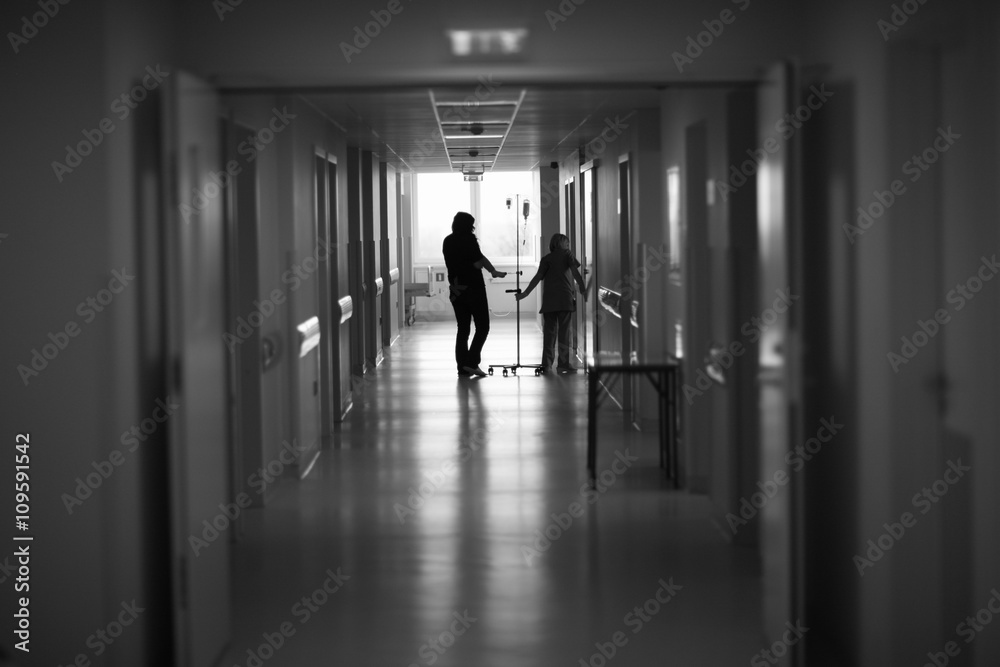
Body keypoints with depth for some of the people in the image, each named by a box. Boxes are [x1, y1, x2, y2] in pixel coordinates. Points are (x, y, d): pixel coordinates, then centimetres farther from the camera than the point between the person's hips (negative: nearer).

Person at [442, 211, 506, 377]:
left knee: (463, 329, 10)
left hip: (456, 290, 6)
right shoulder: (469, 240, -12)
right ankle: (472, 362, -9)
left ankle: (463, 367, 7)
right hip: (473, 288, -6)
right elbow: (478, 263, -16)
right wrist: (494, 272, 2)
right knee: (482, 327, 2)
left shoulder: (447, 241, 8)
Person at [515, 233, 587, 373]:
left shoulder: (546, 259, 15)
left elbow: (538, 277, 5)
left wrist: (525, 293, 6)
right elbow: (575, 272, -4)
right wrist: (583, 289, -4)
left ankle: (546, 364, 3)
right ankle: (563, 363, -5)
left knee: (549, 331, 5)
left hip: (549, 300, 3)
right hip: (565, 298, -3)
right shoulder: (567, 254, 9)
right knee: (564, 330, -1)